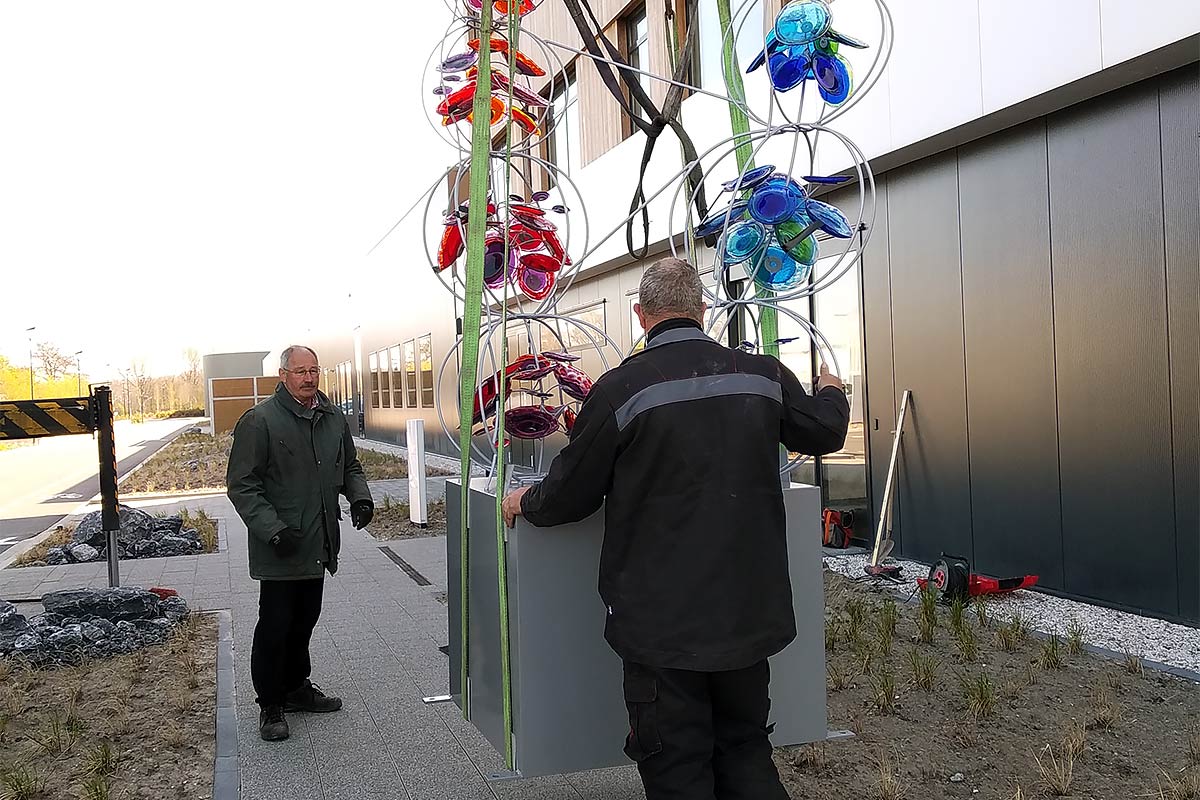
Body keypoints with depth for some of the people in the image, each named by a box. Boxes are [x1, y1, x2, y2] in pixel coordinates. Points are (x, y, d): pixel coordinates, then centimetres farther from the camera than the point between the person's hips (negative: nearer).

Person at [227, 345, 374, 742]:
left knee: (305, 620, 18)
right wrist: (272, 529, -23)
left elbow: (350, 466, 23)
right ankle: (270, 705, 16)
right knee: (275, 626, 1)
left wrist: (360, 497, 2)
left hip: (318, 544, 6)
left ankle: (296, 687, 35)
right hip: (279, 547, -6)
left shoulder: (333, 418, 9)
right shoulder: (260, 420, -11)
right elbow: (242, 485, -12)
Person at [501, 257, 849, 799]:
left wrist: (527, 503, 16)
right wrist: (831, 392, 39)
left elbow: (569, 494, -7)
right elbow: (825, 432, 16)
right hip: (748, 611, 5)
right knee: (746, 752, 21)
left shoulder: (622, 388, -15)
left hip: (663, 618, -5)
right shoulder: (763, 374, -1)